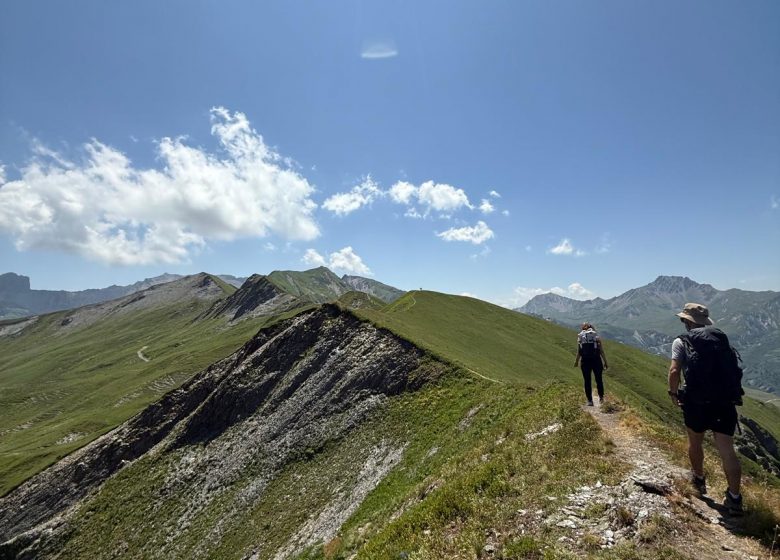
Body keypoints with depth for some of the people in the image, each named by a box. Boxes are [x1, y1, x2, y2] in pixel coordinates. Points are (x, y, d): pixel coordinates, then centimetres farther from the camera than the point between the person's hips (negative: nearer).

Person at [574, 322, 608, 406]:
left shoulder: (580, 336, 8)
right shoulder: (596, 335, 7)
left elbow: (578, 352, 4)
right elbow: (602, 351, 1)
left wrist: (576, 362, 15)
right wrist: (605, 362, 6)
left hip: (585, 361, 0)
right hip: (596, 360, 0)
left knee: (587, 381, 8)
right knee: (599, 379, 16)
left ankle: (590, 401, 11)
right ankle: (601, 397, 28)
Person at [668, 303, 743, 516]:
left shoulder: (682, 341, -2)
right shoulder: (721, 337, 11)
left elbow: (674, 371, -13)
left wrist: (673, 394, 2)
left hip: (696, 402, -3)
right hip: (724, 401, 3)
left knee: (695, 443, 20)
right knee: (727, 451, 6)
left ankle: (699, 480, 38)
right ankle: (734, 498, 4)